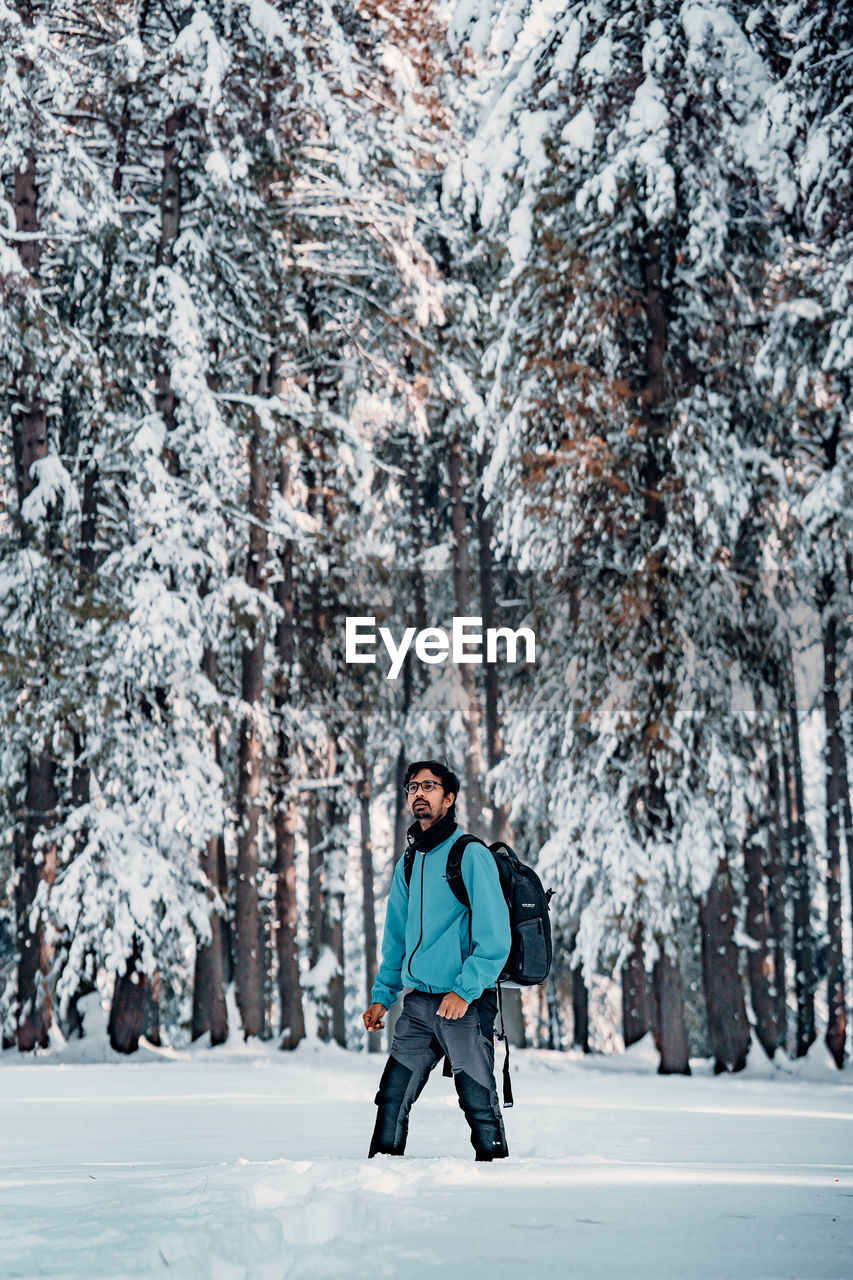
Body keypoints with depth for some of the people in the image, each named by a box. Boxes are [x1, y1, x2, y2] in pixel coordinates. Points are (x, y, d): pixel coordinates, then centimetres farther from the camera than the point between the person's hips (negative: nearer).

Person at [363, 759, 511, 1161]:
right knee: (391, 1098, 3)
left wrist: (465, 990, -19)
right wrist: (382, 995, 15)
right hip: (417, 1003, 6)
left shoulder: (470, 855, -6)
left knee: (479, 1104, -2)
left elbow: (494, 935, -12)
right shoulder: (408, 865, 15)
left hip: (465, 1004, -6)